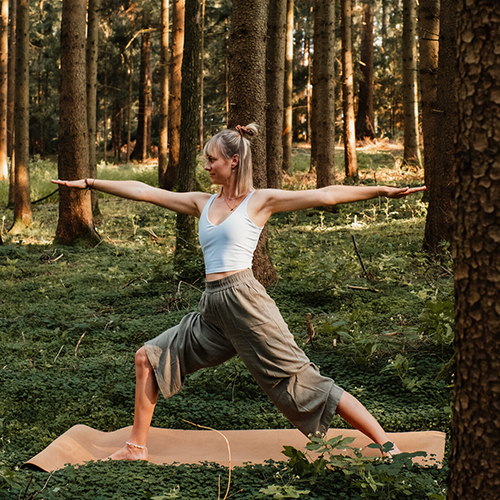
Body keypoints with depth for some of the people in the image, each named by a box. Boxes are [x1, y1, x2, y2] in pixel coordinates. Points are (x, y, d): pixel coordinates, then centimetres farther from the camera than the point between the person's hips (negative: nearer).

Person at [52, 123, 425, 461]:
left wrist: (383, 191, -14)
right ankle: (137, 447, 20)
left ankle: (388, 446, -2)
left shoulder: (260, 201, -1)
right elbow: (142, 192, 17)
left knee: (301, 380, -8)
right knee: (150, 357, 8)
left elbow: (324, 196, -7)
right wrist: (88, 183, 19)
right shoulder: (203, 204, 15)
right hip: (213, 307, 7)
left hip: (244, 299, -7)